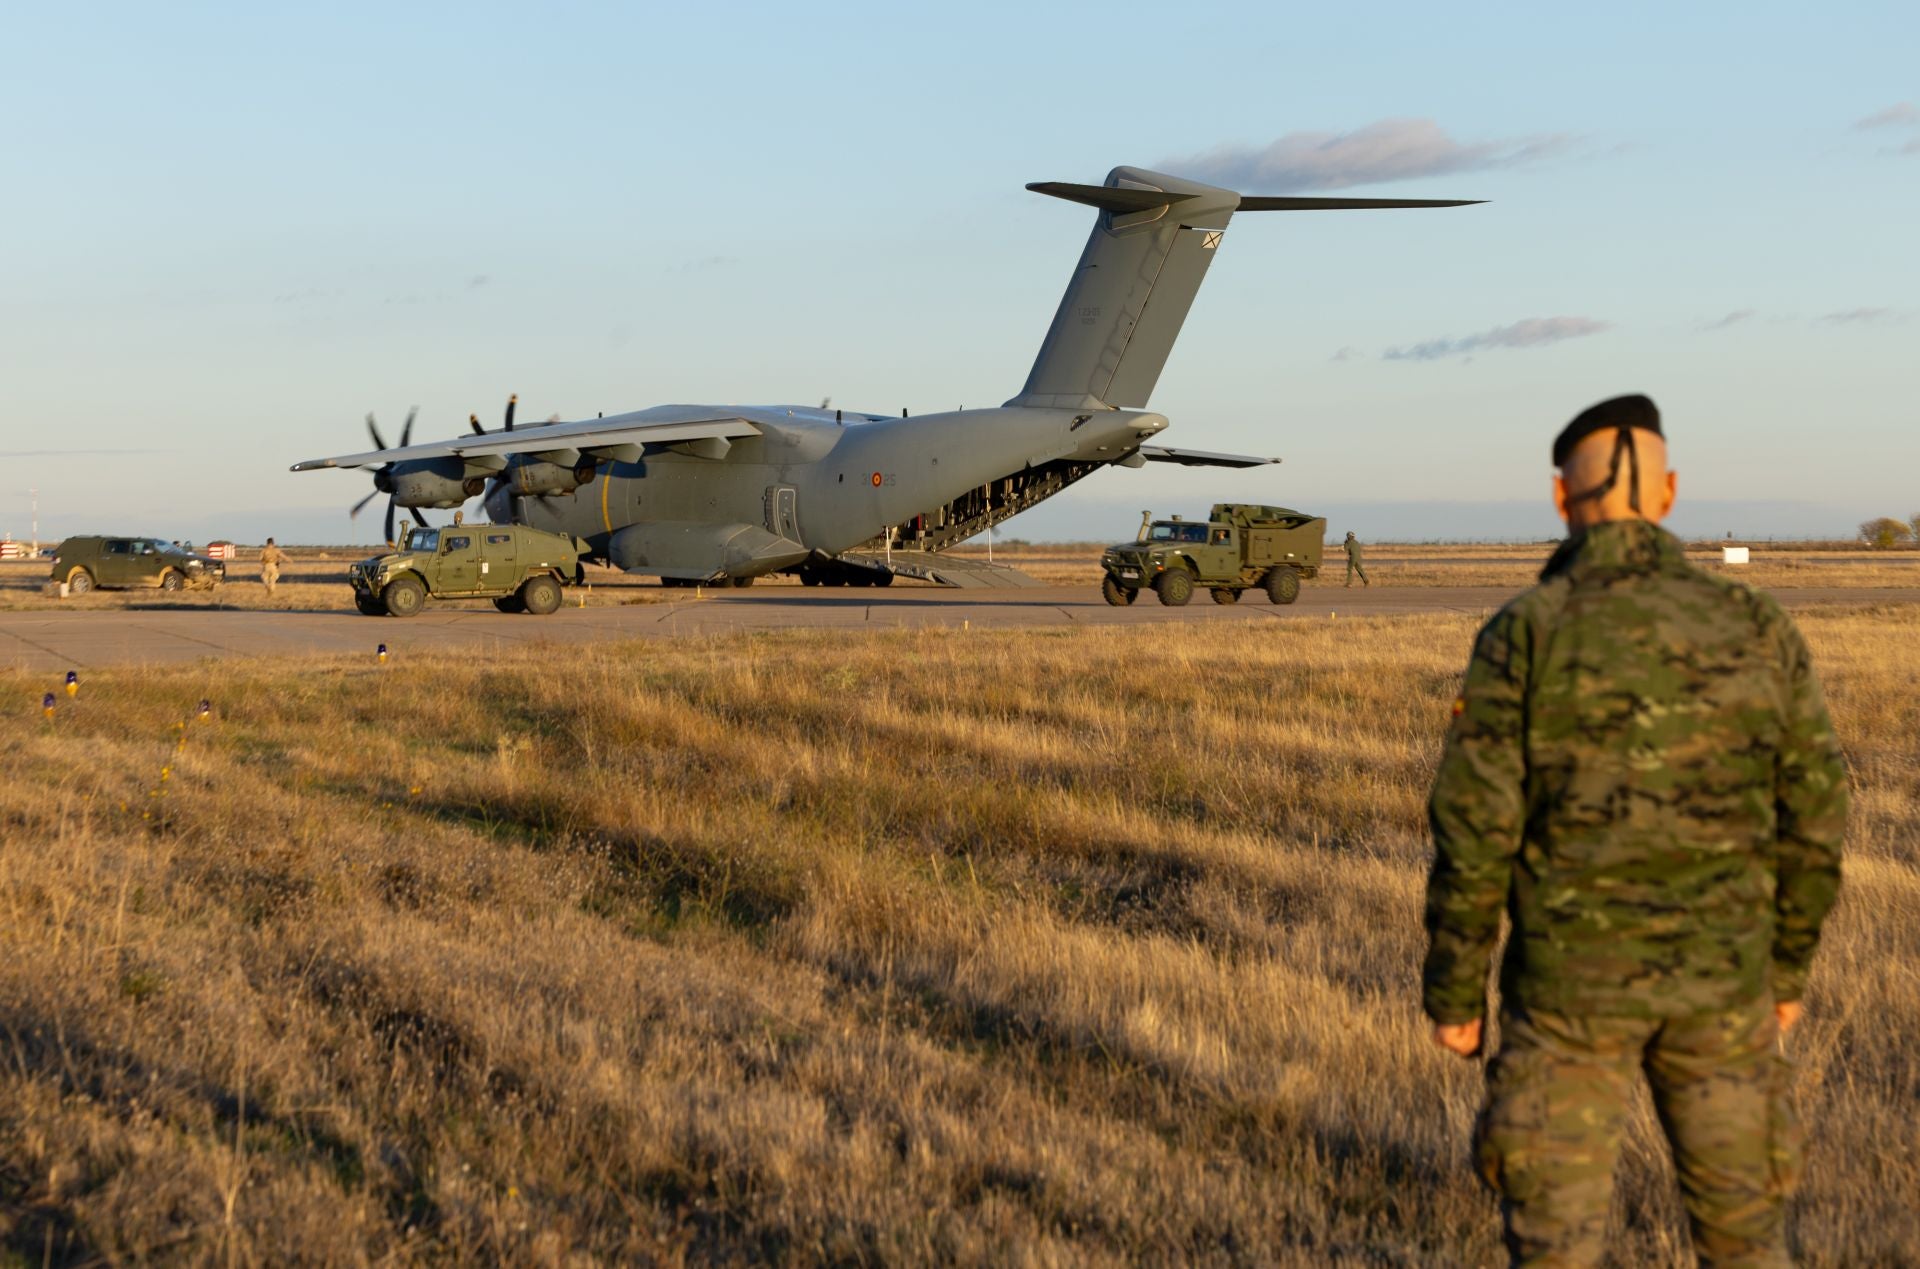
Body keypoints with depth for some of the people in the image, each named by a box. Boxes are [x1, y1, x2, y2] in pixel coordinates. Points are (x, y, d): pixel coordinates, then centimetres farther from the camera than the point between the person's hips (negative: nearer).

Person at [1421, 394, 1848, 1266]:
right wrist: (1788, 967, 16)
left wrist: (1453, 994, -1)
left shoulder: (1523, 636, -12)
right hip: (1715, 980, 2)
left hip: (1572, 978, -2)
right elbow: (1812, 818, 2)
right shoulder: (1756, 628, -3)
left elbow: (1474, 832, -13)